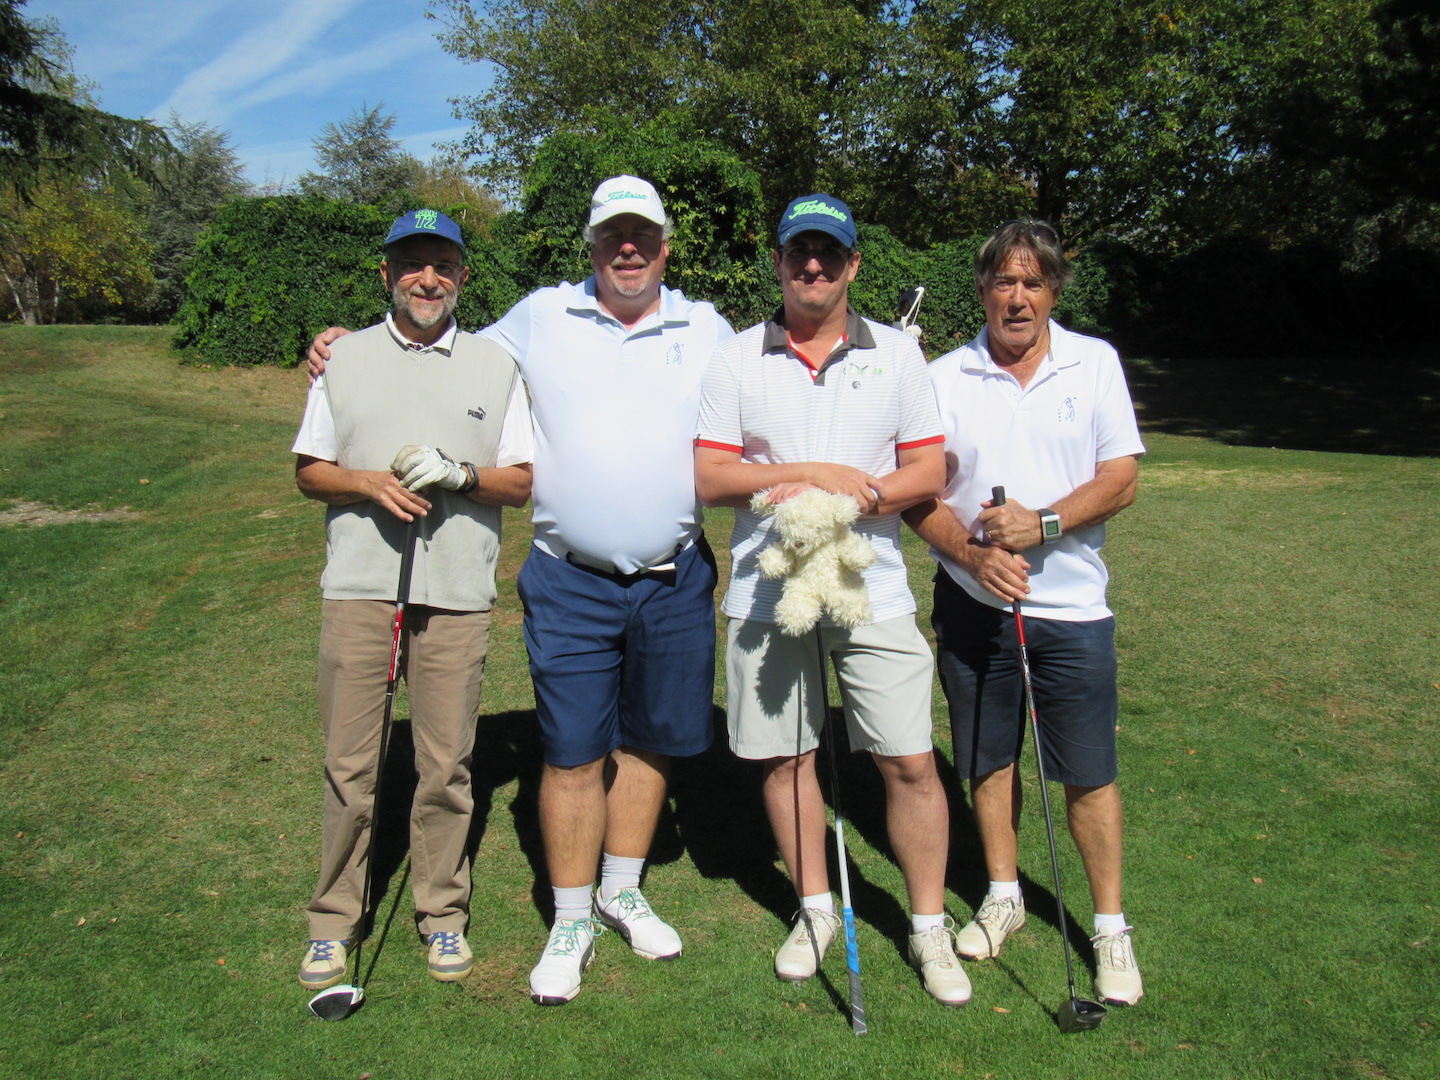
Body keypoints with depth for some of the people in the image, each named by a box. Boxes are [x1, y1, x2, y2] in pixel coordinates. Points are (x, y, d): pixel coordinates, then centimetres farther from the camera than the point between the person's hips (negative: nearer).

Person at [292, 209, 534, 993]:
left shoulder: (496, 366, 9)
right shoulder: (344, 358, 10)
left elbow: (521, 483, 6)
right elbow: (308, 470, 11)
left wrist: (459, 473, -13)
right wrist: (368, 484, -9)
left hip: (458, 591, 0)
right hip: (359, 584, 0)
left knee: (447, 764, 6)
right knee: (349, 761, 4)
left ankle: (443, 912, 23)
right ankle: (333, 920, 20)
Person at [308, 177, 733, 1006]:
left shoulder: (706, 329, 8)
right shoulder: (540, 318, 5)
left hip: (676, 580, 2)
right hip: (571, 582, -2)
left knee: (650, 739, 13)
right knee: (572, 750, 0)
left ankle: (623, 890, 34)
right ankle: (572, 921, 18)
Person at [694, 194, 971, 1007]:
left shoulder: (898, 354, 5)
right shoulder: (737, 360, 4)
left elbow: (928, 474, 1)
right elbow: (710, 478, -4)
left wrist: (854, 496, -15)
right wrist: (815, 473, -13)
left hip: (874, 594, 0)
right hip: (767, 594, 1)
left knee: (910, 760, 0)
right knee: (785, 756, 10)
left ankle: (930, 926, 19)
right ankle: (816, 910, 30)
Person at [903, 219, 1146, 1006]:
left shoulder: (1095, 363, 2)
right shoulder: (944, 378, 2)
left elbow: (1121, 478, -3)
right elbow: (918, 493, -2)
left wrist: (1042, 524, -18)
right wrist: (974, 553, -18)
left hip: (1072, 605, -1)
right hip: (972, 603, 1)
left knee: (1089, 773, 3)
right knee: (987, 759, 13)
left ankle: (1110, 927, 19)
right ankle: (1003, 895, 33)